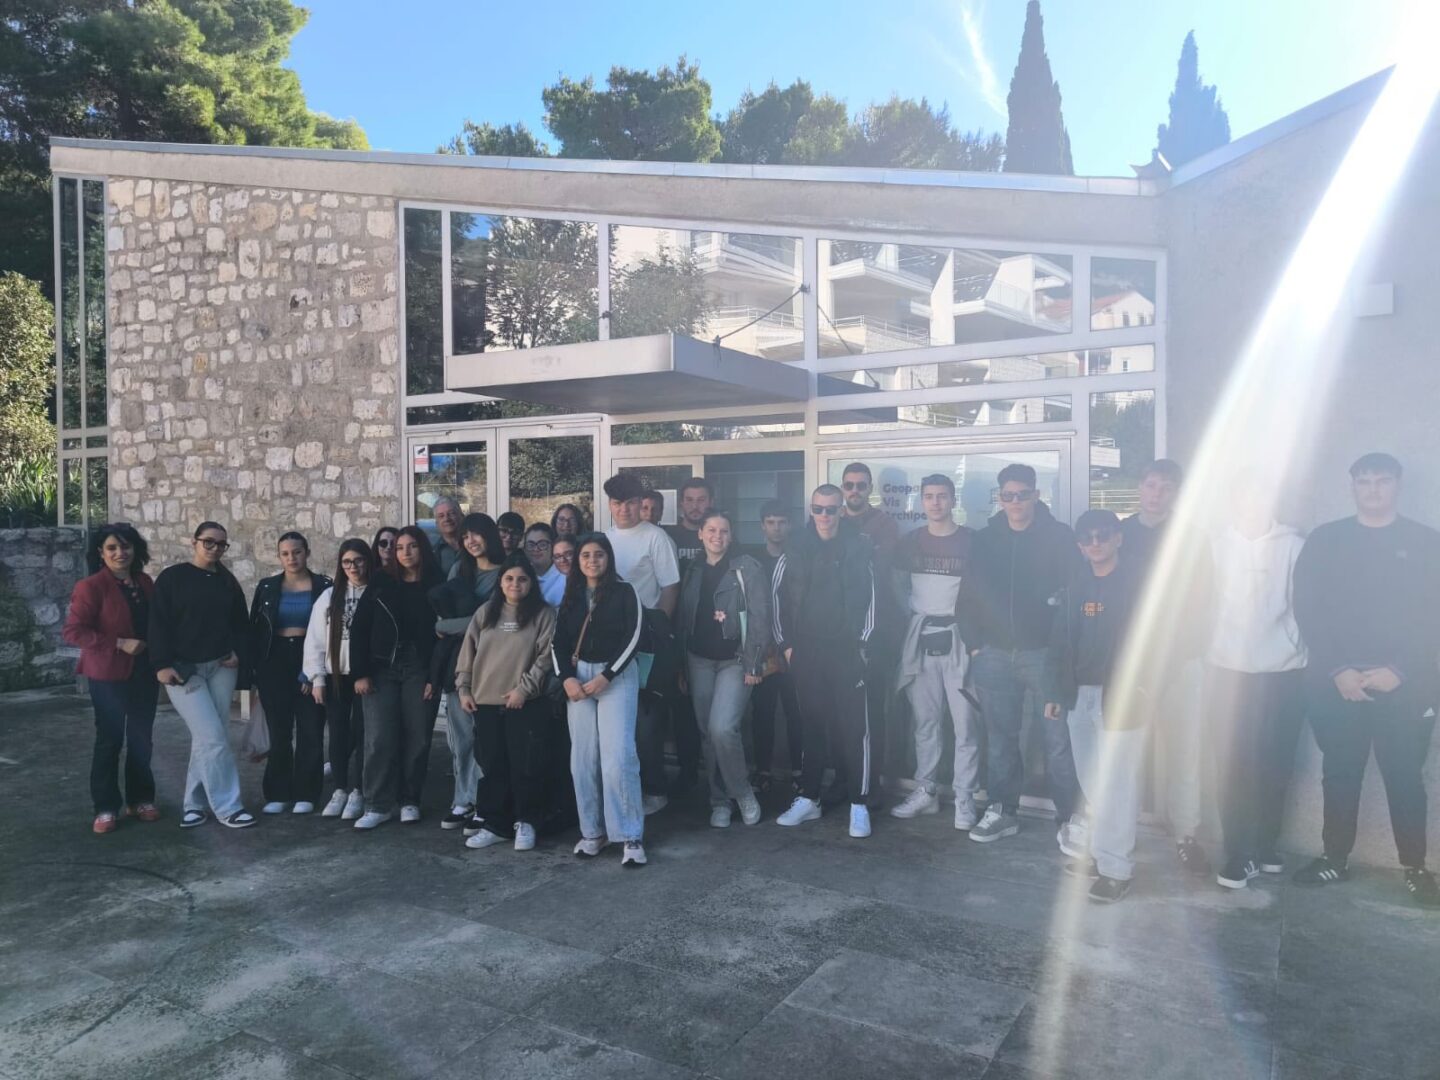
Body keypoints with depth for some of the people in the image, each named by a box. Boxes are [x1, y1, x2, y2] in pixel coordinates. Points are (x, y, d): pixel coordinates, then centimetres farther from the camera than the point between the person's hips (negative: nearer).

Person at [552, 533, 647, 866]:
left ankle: (631, 836, -7)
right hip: (578, 676, 4)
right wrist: (567, 678, -6)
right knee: (583, 758, 2)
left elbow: (632, 639, -7)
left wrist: (605, 677, -13)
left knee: (618, 755, -12)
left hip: (617, 677, -4)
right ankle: (593, 831, 12)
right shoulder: (571, 595, 12)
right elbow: (558, 640, 10)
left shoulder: (624, 592, 0)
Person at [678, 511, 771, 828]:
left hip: (734, 660, -5)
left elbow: (759, 618, -10)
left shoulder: (747, 568, -6)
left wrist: (754, 665, -15)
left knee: (723, 728, -18)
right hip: (699, 661, 5)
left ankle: (742, 791, 5)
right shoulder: (693, 571, 10)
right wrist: (681, 664, 8)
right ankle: (720, 800, 20)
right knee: (708, 733, 7)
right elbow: (684, 620, 12)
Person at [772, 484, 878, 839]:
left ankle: (859, 805, 7)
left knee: (854, 727, -1)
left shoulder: (857, 549, -1)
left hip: (847, 652, -2)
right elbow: (779, 596, 8)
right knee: (812, 726, 9)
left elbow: (869, 598, 1)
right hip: (806, 652, 2)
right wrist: (786, 643, 5)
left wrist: (862, 642, -2)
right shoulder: (796, 550, 4)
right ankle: (808, 799, 20)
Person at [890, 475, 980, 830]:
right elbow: (899, 586, 17)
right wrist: (909, 617, 4)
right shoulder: (910, 542, 8)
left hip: (959, 639, -3)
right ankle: (925, 791, 18)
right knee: (925, 721, 8)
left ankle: (964, 798, 7)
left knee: (965, 723, -3)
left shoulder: (971, 541, -1)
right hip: (920, 640, 3)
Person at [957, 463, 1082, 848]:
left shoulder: (1060, 538, 0)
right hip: (994, 656, 3)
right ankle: (1002, 811, 23)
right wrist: (974, 644, 5)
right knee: (1000, 738, 11)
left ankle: (1069, 821, 7)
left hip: (1044, 653, -3)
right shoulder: (984, 541, 8)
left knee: (1058, 740, -3)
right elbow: (967, 597, 11)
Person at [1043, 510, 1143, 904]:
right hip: (1080, 695, 5)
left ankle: (1116, 868, 7)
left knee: (1117, 784, -2)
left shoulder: (1136, 582, -6)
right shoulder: (1076, 583, 10)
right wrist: (1055, 691, 9)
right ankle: (1098, 850, 27)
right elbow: (1060, 638, 11)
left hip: (1119, 695, -5)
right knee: (1091, 782, 13)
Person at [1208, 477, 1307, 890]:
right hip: (1227, 671, 1)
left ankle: (1267, 845, 28)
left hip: (1282, 673, 0)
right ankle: (1239, 854, 10)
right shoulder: (1216, 544, 2)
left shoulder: (1294, 545, -2)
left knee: (1274, 766, 9)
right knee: (1232, 766, 1)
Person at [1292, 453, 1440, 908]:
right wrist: (1338, 669, -10)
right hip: (1335, 685, 1)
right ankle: (1335, 858, 21)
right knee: (1339, 774, 9)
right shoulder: (1324, 541, 5)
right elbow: (1307, 610, 0)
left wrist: (1400, 669, -11)